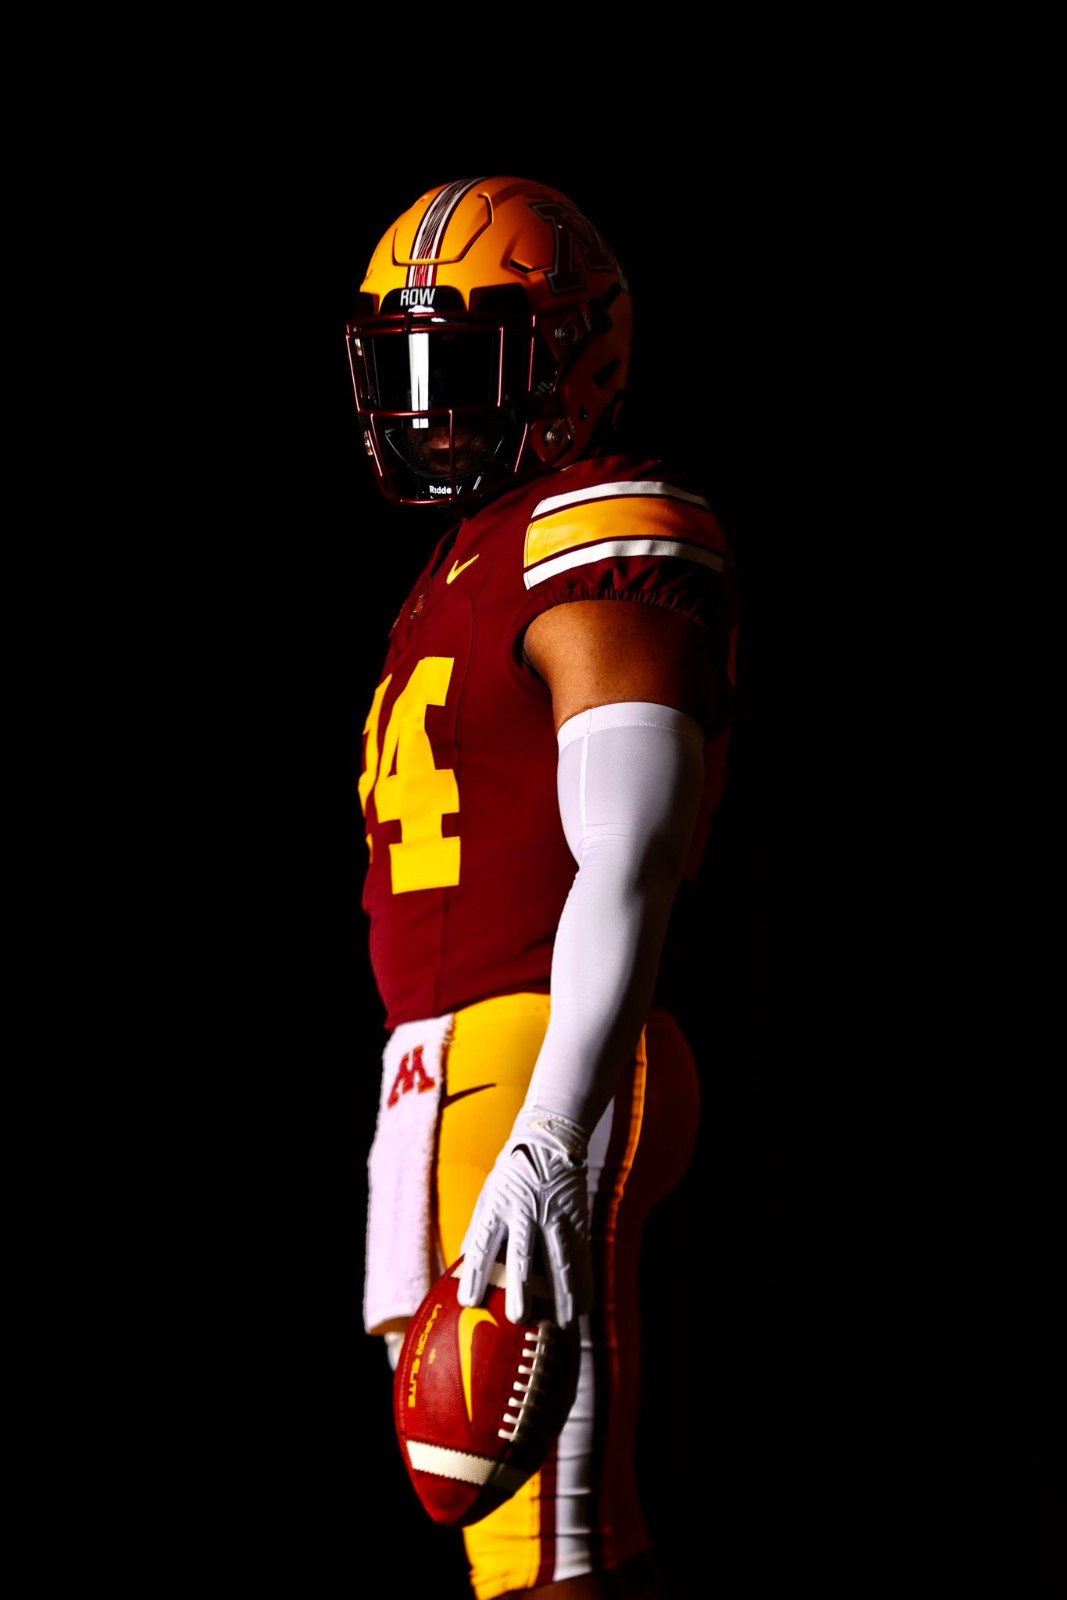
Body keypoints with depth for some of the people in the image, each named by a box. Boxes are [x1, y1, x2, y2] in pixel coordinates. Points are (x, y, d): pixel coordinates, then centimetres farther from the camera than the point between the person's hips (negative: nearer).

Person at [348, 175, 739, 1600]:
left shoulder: (602, 550, -10)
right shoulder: (479, 561, 20)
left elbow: (629, 870, -20)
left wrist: (551, 1139, -29)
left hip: (543, 1061, -10)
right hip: (453, 1065, 10)